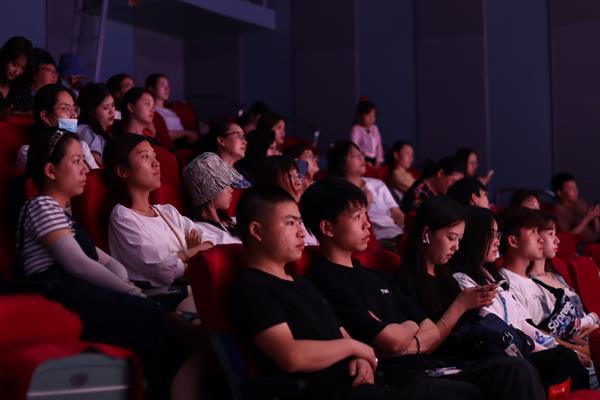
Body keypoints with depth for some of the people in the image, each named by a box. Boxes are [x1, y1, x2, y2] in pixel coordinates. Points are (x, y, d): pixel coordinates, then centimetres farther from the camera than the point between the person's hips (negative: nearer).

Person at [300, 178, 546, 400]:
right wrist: (410, 327, 8)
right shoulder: (326, 282, -9)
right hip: (395, 380, -8)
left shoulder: (372, 277, 21)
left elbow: (435, 333, 17)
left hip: (427, 369, 8)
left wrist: (409, 345, -6)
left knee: (517, 369, -10)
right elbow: (392, 340, -15)